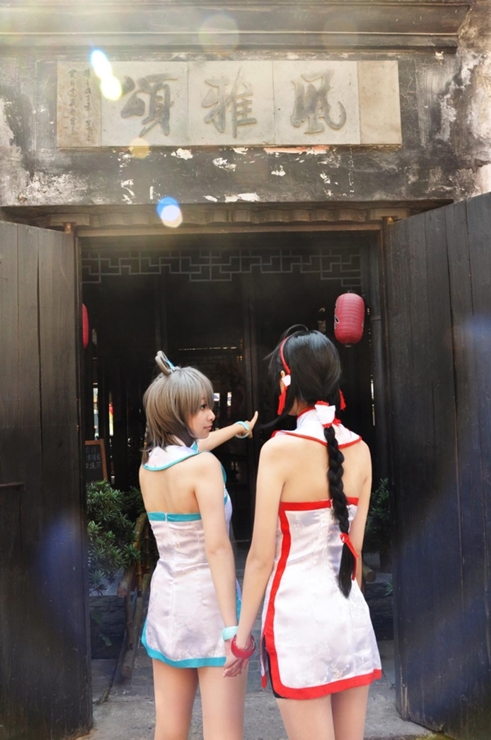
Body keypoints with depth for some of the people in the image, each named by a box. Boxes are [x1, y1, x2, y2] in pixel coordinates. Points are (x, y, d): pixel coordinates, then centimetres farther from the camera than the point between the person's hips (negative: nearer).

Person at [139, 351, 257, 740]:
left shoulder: (148, 465, 4)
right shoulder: (204, 466, -18)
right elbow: (217, 548, -23)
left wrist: (237, 428, 40)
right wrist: (232, 627, -22)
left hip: (165, 600, 7)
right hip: (208, 601, -7)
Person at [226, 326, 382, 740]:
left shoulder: (280, 448, -15)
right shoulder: (360, 450, 1)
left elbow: (262, 556, -12)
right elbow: (355, 548, 7)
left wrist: (242, 634, -1)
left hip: (299, 614, -5)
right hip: (351, 613, 6)